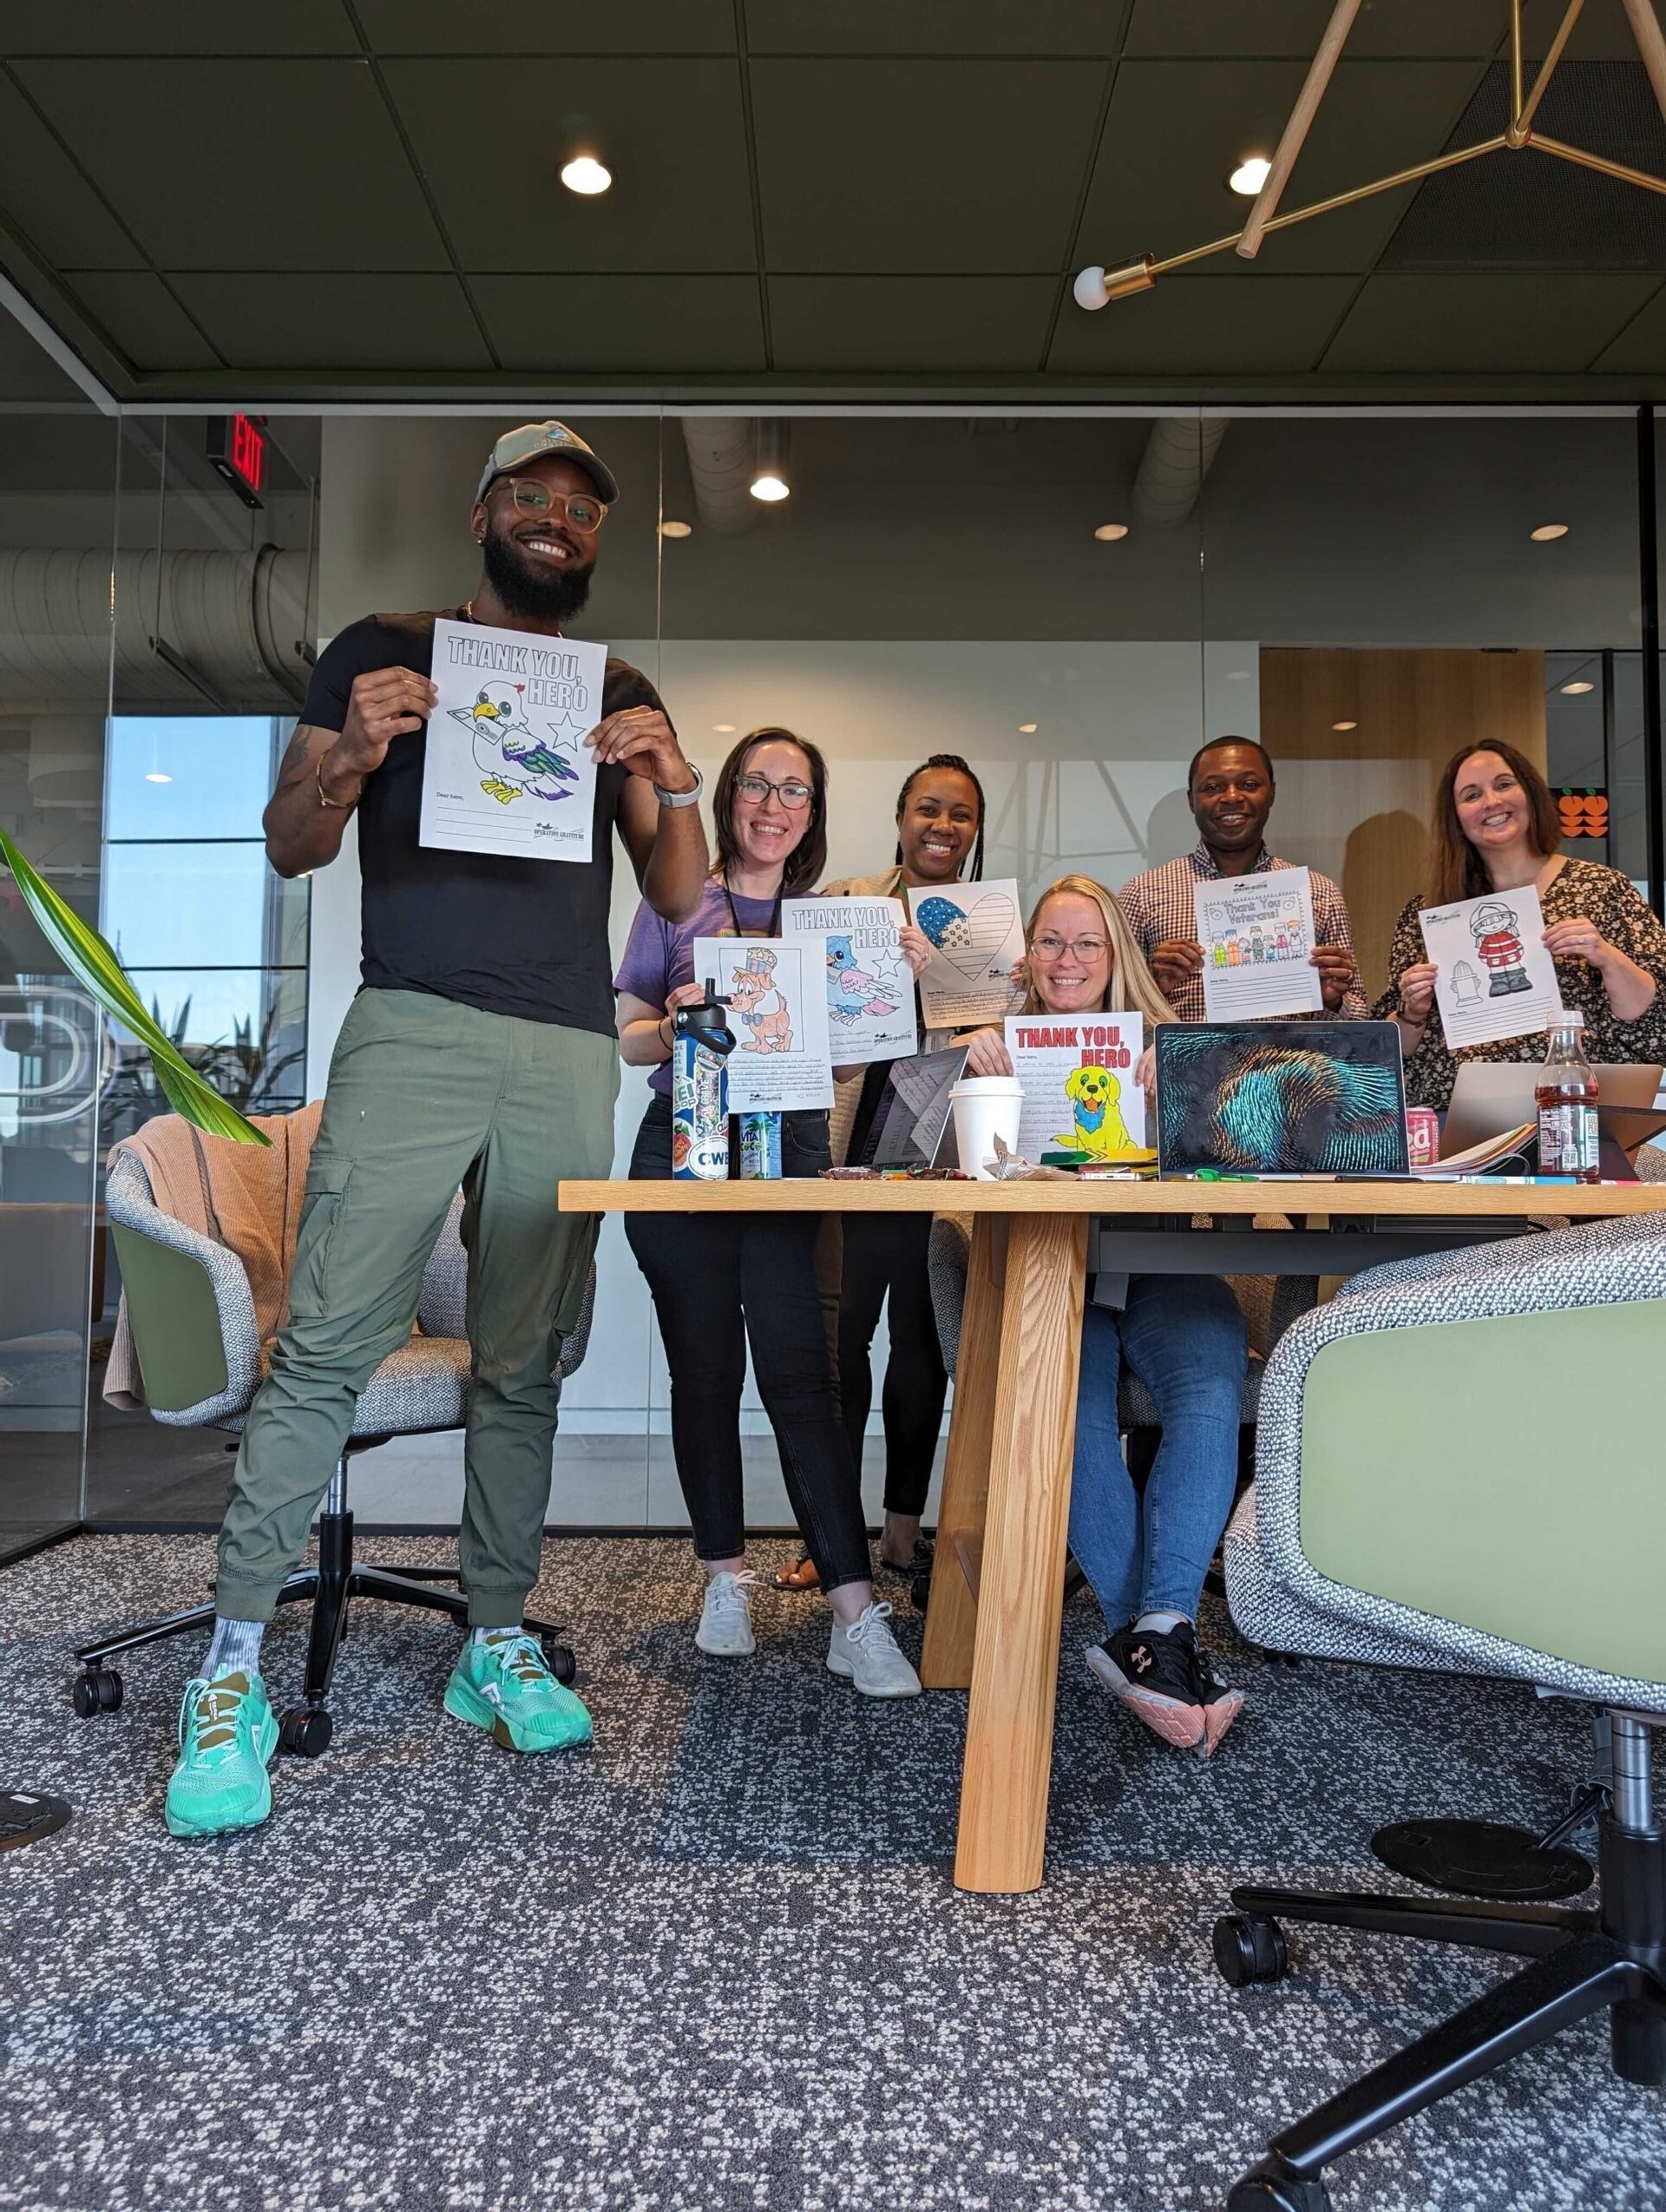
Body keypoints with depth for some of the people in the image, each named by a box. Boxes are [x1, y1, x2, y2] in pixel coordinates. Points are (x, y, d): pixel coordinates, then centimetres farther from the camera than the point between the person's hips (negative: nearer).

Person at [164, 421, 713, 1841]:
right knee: (328, 1346, -9)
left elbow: (681, 899, 15)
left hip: (571, 1056, 3)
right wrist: (352, 757, -9)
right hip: (414, 1031, -2)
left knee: (525, 1366, 4)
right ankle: (234, 1671, 0)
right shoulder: (384, 654, 14)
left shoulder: (622, 697, 21)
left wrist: (672, 782, -2)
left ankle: (497, 1645, 14)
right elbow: (289, 848, 10)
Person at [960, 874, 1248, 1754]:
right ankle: (1157, 1634, -27)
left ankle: (1151, 1633, -33)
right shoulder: (1000, 1049, 19)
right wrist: (960, 1054, -13)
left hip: (1159, 1272, 1)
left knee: (1210, 1396, -30)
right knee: (1075, 1412, -32)